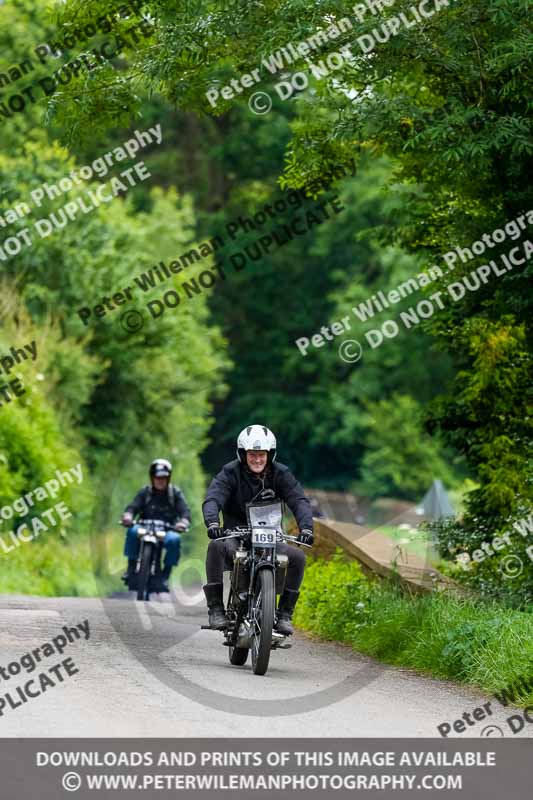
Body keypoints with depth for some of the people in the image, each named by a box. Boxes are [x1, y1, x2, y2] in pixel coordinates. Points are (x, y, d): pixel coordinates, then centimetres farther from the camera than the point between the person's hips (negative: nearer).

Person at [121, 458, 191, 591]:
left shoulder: (175, 493, 8)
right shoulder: (145, 492, 9)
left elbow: (184, 511, -5)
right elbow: (133, 506, -6)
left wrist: (183, 522, -29)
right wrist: (128, 515, -31)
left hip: (167, 530, -1)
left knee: (174, 540, -35)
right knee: (132, 531, -32)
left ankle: (166, 574, -22)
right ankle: (131, 566, -19)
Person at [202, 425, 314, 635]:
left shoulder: (280, 474, 0)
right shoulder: (230, 473, -7)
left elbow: (299, 501, -12)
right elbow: (212, 499, -21)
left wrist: (306, 527, -32)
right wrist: (212, 523, -43)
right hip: (235, 536, -2)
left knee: (297, 556, -23)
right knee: (216, 547, -34)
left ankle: (284, 613, -10)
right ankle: (216, 609, -28)